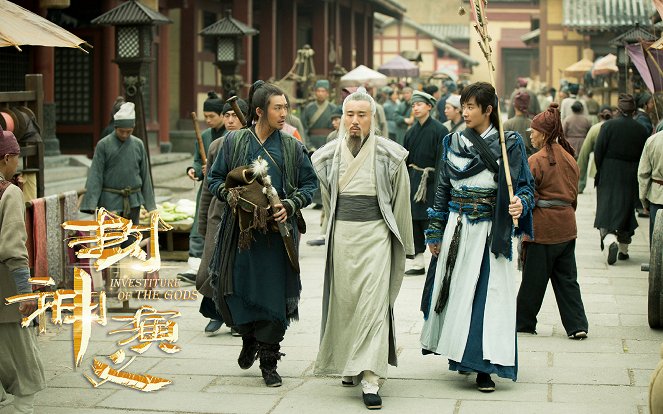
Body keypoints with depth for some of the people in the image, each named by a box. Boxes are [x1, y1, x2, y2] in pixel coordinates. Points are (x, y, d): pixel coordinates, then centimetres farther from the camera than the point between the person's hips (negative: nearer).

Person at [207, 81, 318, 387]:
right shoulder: (234, 142, 4)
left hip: (277, 231, 0)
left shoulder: (292, 147, 5)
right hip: (241, 230, 0)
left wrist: (290, 206, -8)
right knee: (234, 289, 0)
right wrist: (228, 193, -11)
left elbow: (310, 184, 8)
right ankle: (250, 339, 31)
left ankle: (269, 363, 11)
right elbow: (215, 178, 10)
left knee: (273, 296, -1)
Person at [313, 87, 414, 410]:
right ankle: (349, 364, 26)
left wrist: (404, 243, 7)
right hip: (341, 235, 4)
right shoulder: (330, 155, 6)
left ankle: (371, 379, -13)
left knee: (373, 302, -10)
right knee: (343, 301, 8)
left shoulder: (389, 155, -3)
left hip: (376, 234, -4)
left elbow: (401, 201, 3)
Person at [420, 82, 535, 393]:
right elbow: (442, 189, 12)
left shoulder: (509, 144, -2)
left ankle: (484, 366, -3)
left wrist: (521, 204, -25)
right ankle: (461, 355, 19)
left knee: (488, 294, -6)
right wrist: (435, 233, 11)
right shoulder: (453, 144, 9)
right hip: (458, 229, 4)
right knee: (456, 289, 5)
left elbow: (525, 185, -2)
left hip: (491, 231, -4)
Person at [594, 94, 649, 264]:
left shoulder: (608, 125, -8)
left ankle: (609, 240, -23)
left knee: (606, 208, 1)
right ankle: (623, 249, 19)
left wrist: (599, 172, 5)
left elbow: (598, 151, -7)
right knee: (626, 210, 14)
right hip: (631, 177, 2)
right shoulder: (641, 130, -2)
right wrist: (638, 175, 13)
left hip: (609, 175, -2)